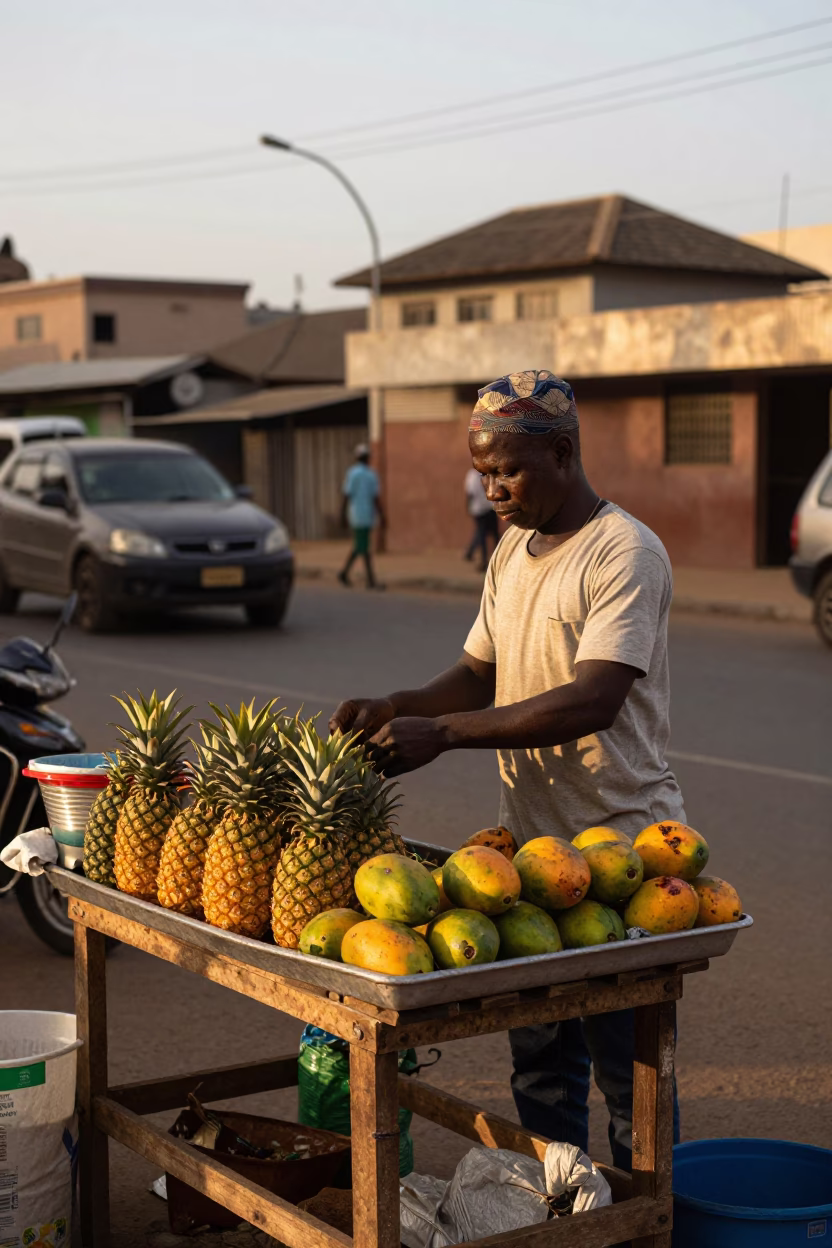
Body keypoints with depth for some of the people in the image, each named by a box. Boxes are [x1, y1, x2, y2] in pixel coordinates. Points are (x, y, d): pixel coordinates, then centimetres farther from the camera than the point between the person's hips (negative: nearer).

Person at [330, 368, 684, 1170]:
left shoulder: (624, 553, -15)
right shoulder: (513, 551, 12)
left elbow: (593, 700, -25)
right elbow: (482, 674, 17)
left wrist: (441, 732, -28)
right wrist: (395, 708, -2)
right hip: (528, 839, 8)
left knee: (627, 1068, 2)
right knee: (539, 1060, 16)